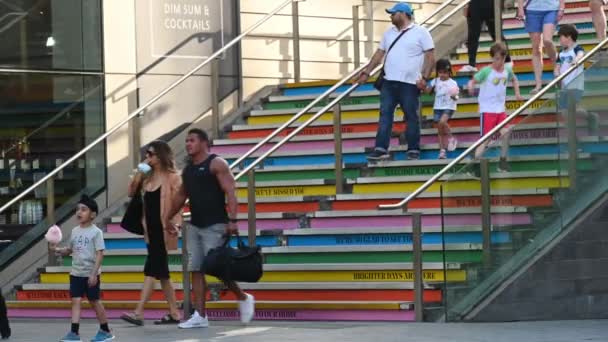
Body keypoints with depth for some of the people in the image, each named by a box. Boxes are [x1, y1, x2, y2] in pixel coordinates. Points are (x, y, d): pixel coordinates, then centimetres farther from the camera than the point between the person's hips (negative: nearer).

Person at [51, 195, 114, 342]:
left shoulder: (96, 232, -10)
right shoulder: (75, 231, 8)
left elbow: (100, 254, -14)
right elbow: (69, 250, 17)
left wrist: (94, 273, -20)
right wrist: (57, 250, -3)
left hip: (90, 274, -5)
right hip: (76, 273, 5)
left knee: (94, 301, 4)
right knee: (76, 301, -3)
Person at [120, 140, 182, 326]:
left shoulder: (172, 177, -9)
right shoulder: (148, 177, 12)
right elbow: (131, 192, 11)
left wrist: (174, 225, -19)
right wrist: (138, 173, 0)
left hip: (163, 230, -8)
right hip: (151, 229, 8)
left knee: (151, 269, -11)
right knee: (162, 272, 10)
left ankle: (138, 313, -15)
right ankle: (174, 313, 16)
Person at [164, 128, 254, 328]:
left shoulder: (216, 164, -8)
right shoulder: (188, 169, 15)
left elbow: (230, 192, -16)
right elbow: (181, 196, 28)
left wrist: (232, 220, -25)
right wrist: (168, 217, 26)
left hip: (214, 226, -8)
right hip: (194, 226, 8)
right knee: (196, 270, 2)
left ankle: (243, 298, 13)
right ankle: (200, 316, 3)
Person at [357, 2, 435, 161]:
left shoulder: (420, 32, -3)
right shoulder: (389, 33, 16)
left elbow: (430, 57, -6)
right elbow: (379, 53, 20)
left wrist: (424, 78, -16)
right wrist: (367, 72, 14)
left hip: (410, 83, -5)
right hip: (389, 82, 5)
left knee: (411, 117, 1)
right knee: (385, 115, -1)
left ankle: (413, 150, 7)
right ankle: (381, 149, -3)